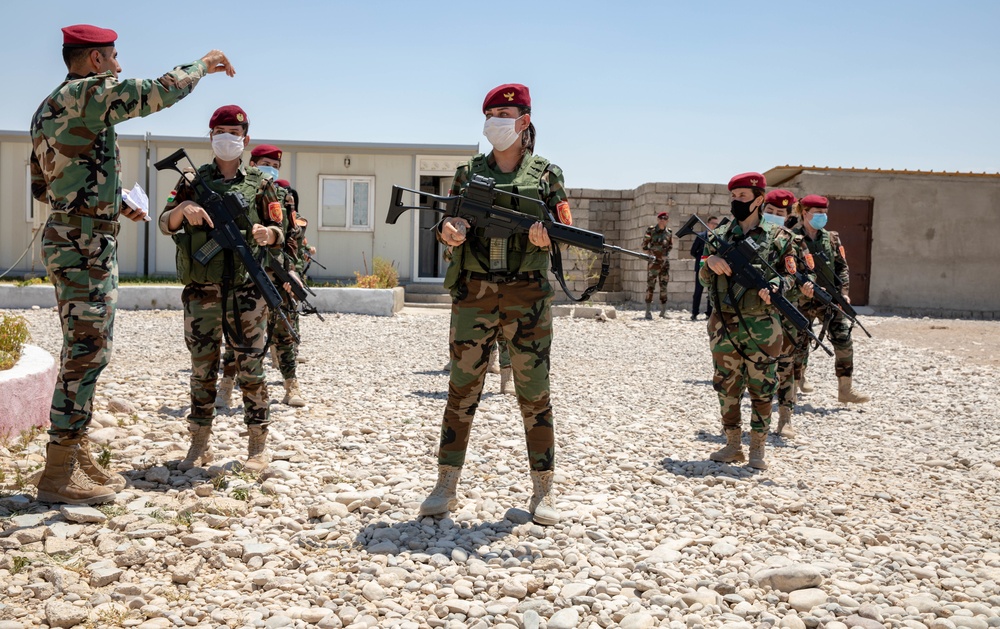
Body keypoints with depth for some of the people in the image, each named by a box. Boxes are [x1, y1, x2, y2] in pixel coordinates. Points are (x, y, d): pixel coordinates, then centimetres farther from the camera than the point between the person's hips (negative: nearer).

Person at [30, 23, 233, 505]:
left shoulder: (48, 109, 18)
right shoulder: (90, 92, -11)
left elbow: (42, 188, 21)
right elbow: (162, 91, -13)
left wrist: (112, 205, 22)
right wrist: (204, 64, 5)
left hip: (69, 240, 10)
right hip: (86, 246, -10)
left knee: (85, 352, 14)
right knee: (87, 352, -8)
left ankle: (76, 454, 22)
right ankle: (58, 475, -4)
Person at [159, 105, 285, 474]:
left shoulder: (259, 184, 10)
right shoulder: (194, 180, 11)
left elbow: (279, 234, 9)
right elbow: (166, 224, 4)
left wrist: (268, 233, -14)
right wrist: (183, 207, -16)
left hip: (246, 289, -1)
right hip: (202, 291, 1)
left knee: (250, 367, 0)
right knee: (202, 367, 6)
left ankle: (258, 445, 8)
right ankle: (200, 445, 16)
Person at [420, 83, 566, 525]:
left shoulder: (546, 173, 8)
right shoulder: (469, 172, 12)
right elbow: (448, 223, 9)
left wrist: (546, 236, -18)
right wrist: (449, 232, -14)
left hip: (527, 298, -1)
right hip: (473, 295, 1)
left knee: (534, 392, 1)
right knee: (462, 389, 2)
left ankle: (542, 493, 11)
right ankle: (445, 488, 11)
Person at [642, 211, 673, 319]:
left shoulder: (669, 232, 8)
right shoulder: (651, 230, -2)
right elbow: (644, 245, 0)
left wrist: (665, 252, 7)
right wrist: (651, 252, -7)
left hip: (665, 262, 4)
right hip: (653, 261, -4)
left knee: (664, 286, 6)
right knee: (650, 286, -6)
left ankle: (663, 312, 11)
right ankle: (648, 312, -4)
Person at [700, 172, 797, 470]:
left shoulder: (777, 236, 1)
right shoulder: (719, 235, 10)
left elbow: (788, 274, 2)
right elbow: (704, 278, 13)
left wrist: (773, 288, -18)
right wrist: (710, 261, -8)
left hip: (761, 325, -3)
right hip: (724, 324, 4)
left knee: (761, 387, 2)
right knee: (726, 386, 9)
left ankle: (758, 448, 13)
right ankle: (733, 445, 21)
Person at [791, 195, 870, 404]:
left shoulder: (831, 238, 9)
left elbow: (842, 267, 12)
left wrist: (844, 292, 1)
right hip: (802, 301, -3)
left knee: (844, 340, -6)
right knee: (799, 343, 4)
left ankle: (845, 389, -1)